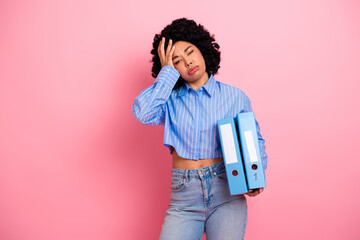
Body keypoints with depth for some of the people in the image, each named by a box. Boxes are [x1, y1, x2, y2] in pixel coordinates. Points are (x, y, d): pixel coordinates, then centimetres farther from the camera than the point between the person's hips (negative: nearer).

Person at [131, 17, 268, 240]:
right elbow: (142, 112, -14)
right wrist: (167, 71, -4)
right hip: (184, 200, 0)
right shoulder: (170, 100, 6)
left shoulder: (235, 97, 8)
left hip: (226, 192, 0)